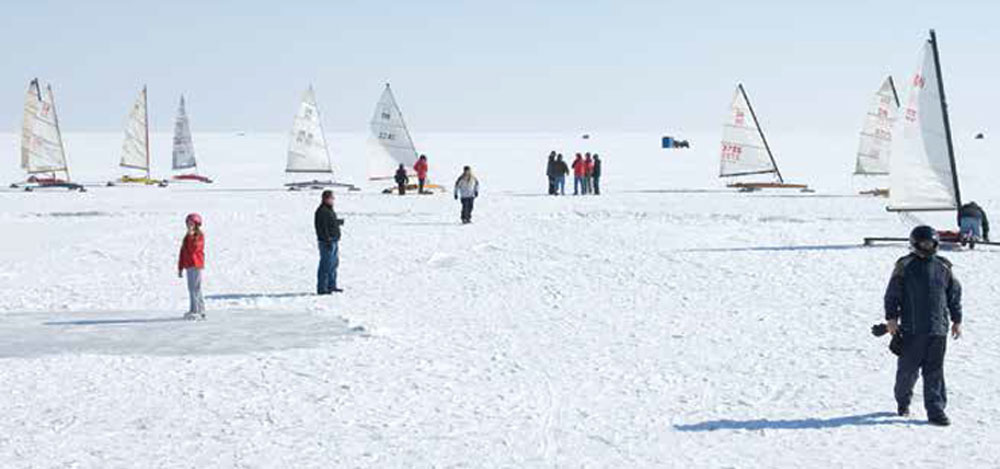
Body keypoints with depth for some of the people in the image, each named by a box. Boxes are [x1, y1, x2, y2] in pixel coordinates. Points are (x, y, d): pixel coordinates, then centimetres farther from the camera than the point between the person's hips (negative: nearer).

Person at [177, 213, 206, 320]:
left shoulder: (199, 236, -5)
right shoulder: (187, 237, 18)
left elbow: (193, 248, -22)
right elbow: (182, 252, 20)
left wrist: (191, 235, -20)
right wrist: (180, 268, 19)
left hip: (196, 266, -8)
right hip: (189, 266, 8)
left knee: (194, 288, -13)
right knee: (195, 289, 11)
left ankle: (196, 311, -14)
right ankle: (200, 310, 16)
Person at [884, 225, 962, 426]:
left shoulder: (944, 267, 9)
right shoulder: (905, 266, -1)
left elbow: (954, 295, 17)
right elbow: (892, 294, 0)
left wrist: (957, 321, 16)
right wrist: (891, 318, -6)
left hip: (938, 329, 3)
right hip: (912, 329, -2)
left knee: (935, 372, 2)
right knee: (908, 368, 4)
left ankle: (936, 411, 3)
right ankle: (903, 402, 26)